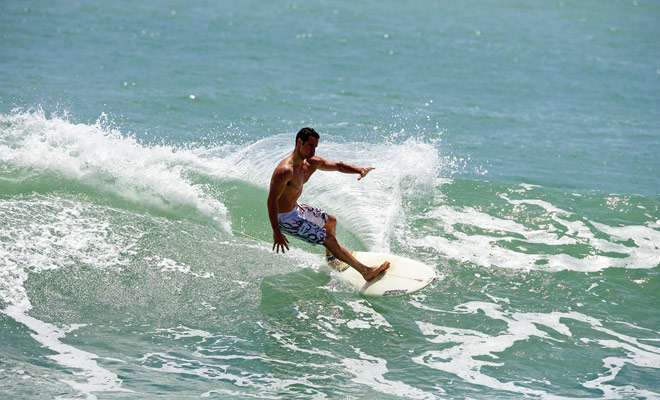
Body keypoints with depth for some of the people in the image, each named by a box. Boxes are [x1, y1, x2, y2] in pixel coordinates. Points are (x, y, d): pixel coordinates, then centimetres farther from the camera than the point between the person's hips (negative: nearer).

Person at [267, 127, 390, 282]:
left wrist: (360, 170, -11)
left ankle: (331, 258, 50)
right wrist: (277, 233, -32)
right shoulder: (285, 170, -32)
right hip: (286, 219, -10)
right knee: (329, 239, -8)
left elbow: (338, 165, 8)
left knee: (331, 221, 28)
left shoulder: (312, 163, -5)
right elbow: (271, 201, -31)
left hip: (296, 208, 10)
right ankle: (366, 271, -1)